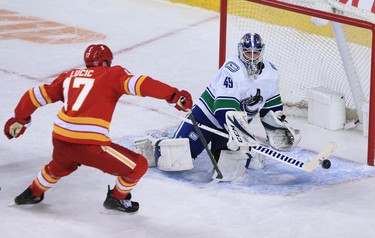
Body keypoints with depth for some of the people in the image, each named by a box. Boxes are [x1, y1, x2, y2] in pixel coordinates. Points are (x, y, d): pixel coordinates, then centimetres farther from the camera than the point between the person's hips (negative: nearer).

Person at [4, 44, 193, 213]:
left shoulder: (70, 76, 18)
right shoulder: (112, 74, 4)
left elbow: (37, 95, 20)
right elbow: (138, 84, -12)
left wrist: (19, 119, 33)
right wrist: (173, 95, -17)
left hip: (59, 139, 7)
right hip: (89, 144, -7)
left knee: (60, 166, 42)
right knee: (138, 165, 10)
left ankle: (33, 194, 57)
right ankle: (116, 199, 28)